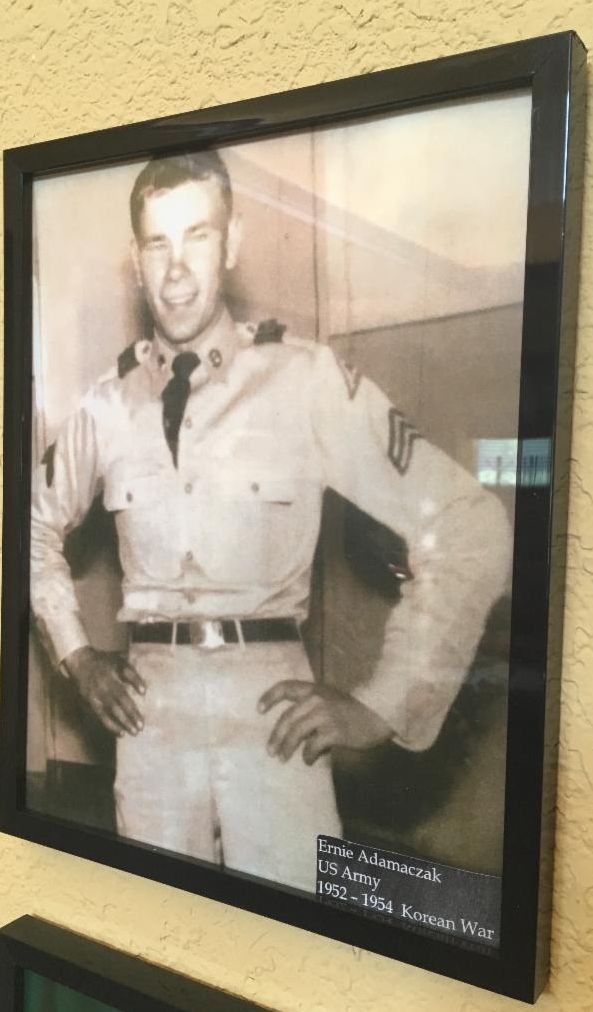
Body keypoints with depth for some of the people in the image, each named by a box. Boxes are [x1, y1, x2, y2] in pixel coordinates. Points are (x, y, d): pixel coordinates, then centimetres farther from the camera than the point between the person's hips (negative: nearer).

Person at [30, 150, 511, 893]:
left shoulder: (310, 380, -8)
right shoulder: (107, 405, 4)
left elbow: (468, 529, -8)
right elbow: (38, 527, 22)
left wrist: (384, 704, -9)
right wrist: (74, 653, 12)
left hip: (271, 705, -3)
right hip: (150, 706, 3)